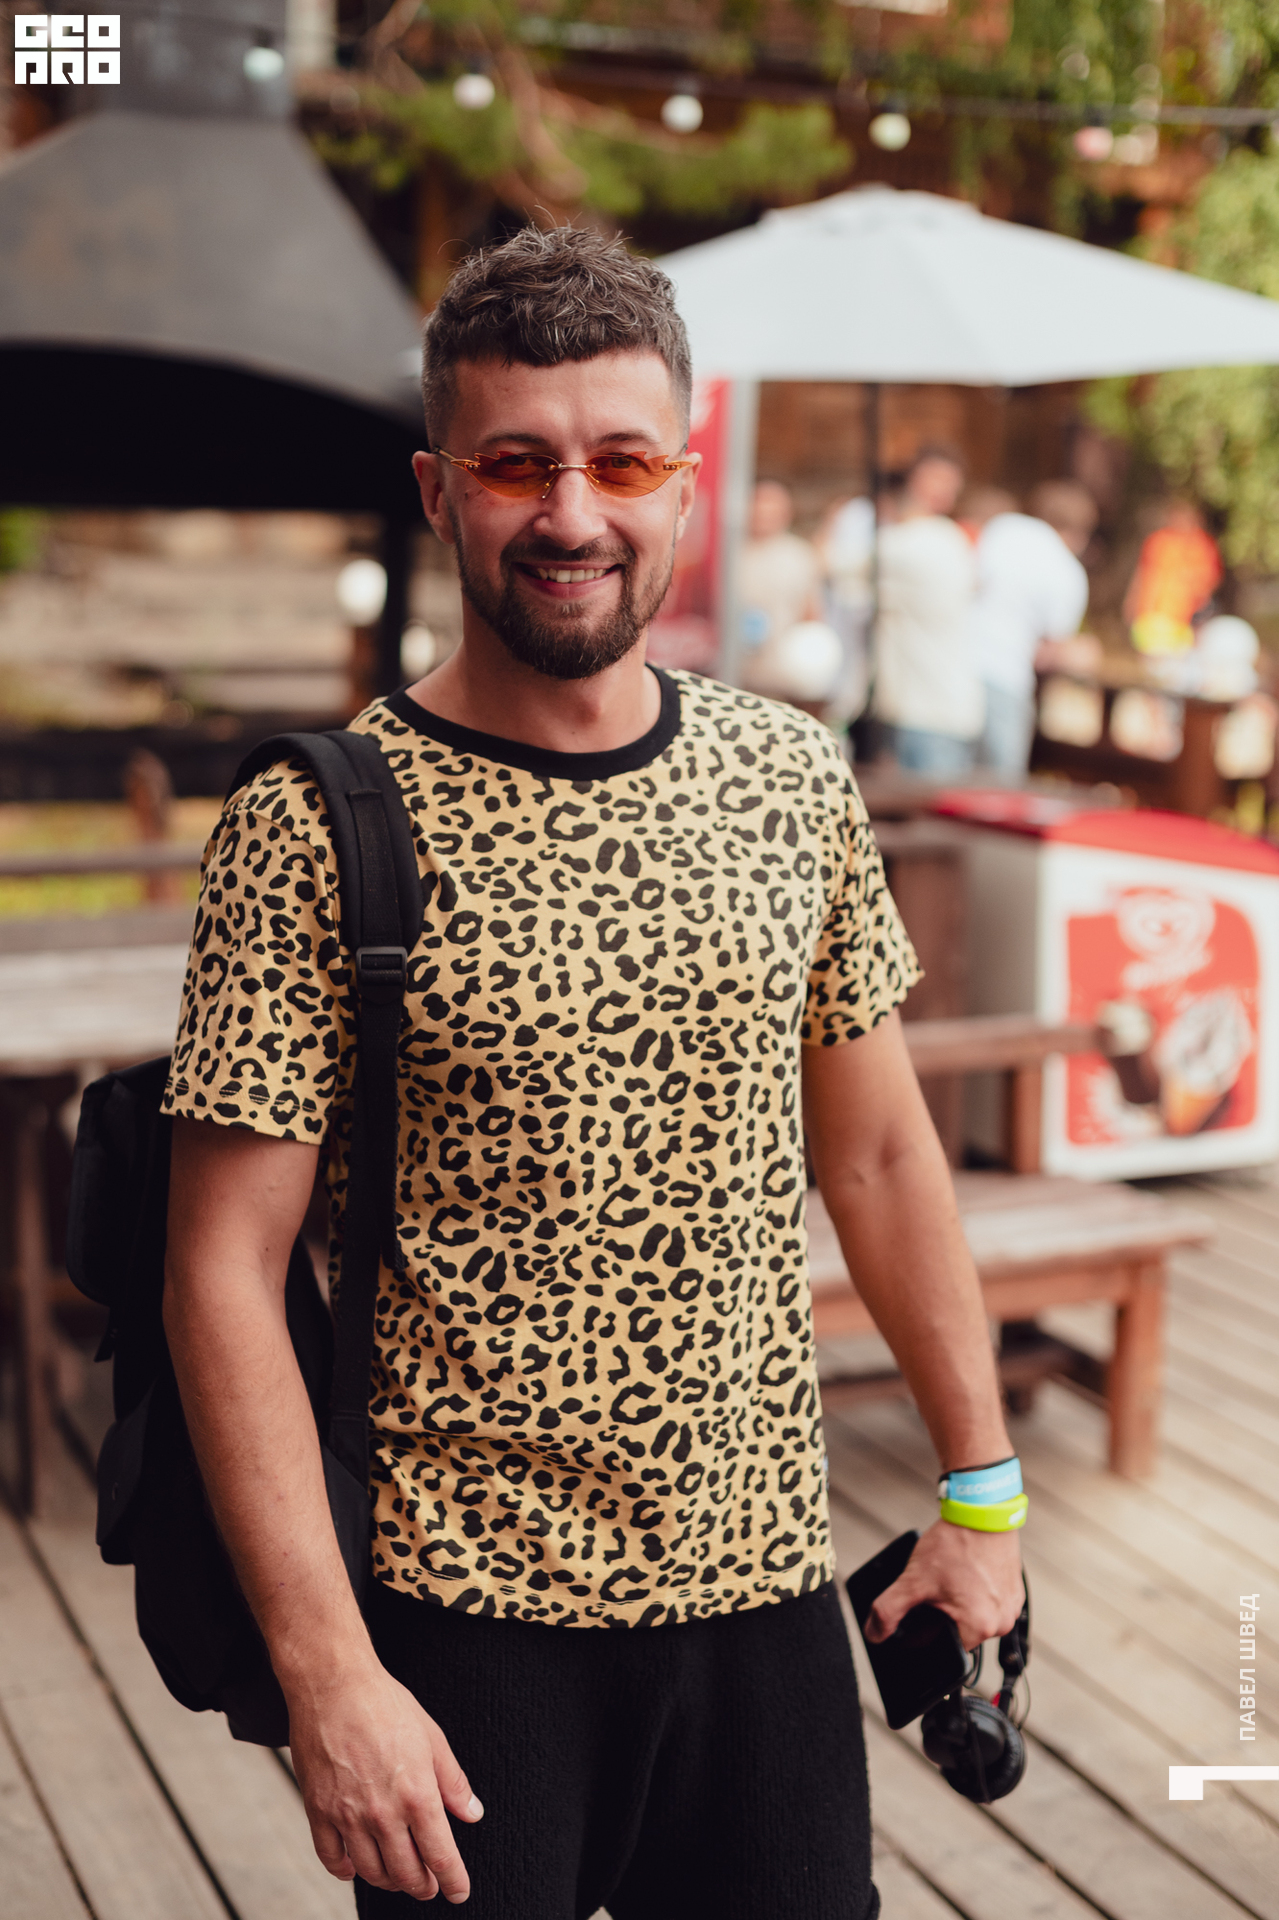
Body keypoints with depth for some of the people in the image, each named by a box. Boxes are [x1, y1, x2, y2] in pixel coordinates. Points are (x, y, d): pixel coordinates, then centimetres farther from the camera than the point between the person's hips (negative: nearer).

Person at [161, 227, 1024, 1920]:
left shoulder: (795, 783, 1)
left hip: (772, 1592, 4)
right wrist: (328, 1673, -15)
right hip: (468, 1628, -4)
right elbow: (228, 1276, -12)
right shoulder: (313, 833, -12)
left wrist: (982, 1489, 10)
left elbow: (879, 1156, 9)